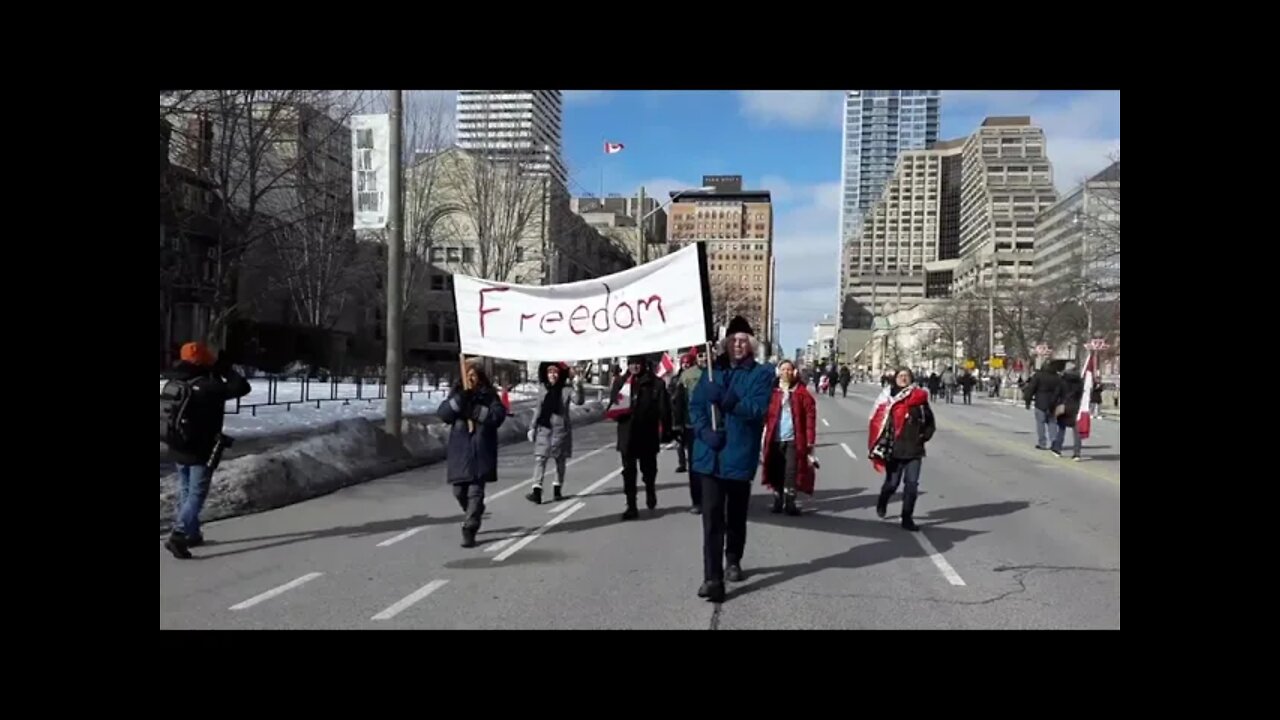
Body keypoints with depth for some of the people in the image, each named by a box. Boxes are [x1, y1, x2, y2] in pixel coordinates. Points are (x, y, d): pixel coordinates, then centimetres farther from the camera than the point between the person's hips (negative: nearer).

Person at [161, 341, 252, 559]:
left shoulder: (173, 383, 3)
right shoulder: (207, 386, -20)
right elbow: (242, 387, -18)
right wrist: (226, 369, -8)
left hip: (177, 447, 8)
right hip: (200, 450, -8)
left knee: (186, 491, 18)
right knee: (197, 494, -2)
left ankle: (191, 534, 27)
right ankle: (178, 536, -12)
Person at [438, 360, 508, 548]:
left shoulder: (489, 394, 1)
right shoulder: (457, 393, 8)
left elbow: (498, 415, -11)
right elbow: (443, 414, -4)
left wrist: (475, 410, -18)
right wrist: (460, 399, -17)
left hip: (481, 451, -3)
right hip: (459, 450, 3)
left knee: (475, 491, -7)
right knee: (459, 490, 9)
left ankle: (469, 530, -4)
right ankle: (474, 513, 37)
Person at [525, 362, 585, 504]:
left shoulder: (566, 390, -5)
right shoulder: (544, 390, 8)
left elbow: (579, 401, -22)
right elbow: (539, 410, 14)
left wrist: (578, 386, -36)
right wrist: (533, 427, 13)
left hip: (561, 428, -3)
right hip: (544, 428, 3)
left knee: (560, 460, 8)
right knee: (539, 459, -8)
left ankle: (557, 490, 21)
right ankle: (537, 491, -13)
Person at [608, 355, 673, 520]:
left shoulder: (655, 383, -4)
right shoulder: (620, 382, 6)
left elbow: (663, 408, -5)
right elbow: (612, 406, 11)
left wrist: (666, 431, -8)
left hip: (648, 434, -1)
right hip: (627, 435, 2)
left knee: (649, 469, 14)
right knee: (628, 471, -1)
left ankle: (650, 492, 43)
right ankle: (631, 506, 4)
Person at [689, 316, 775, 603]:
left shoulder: (761, 373, -1)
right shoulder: (712, 370, 8)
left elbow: (757, 408, -16)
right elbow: (695, 405, 5)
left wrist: (725, 399, -29)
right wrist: (705, 431, -13)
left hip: (740, 455, -1)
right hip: (710, 454, 1)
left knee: (736, 516, 16)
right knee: (712, 517, -5)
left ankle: (733, 561, 38)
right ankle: (712, 578, -6)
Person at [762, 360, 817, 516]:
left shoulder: (801, 392, 1)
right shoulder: (772, 391, 4)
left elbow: (810, 415, -2)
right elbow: (765, 414, 3)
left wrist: (810, 439, -7)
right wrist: (764, 437, -5)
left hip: (794, 439, -2)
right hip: (775, 439, 2)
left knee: (792, 471, -2)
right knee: (777, 472, 8)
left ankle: (790, 503, 7)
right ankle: (777, 502, 19)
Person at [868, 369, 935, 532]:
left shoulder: (919, 398, 2)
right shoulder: (887, 398, -4)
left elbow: (930, 422, 14)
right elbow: (877, 422, -6)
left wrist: (925, 436, 1)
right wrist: (880, 447, -11)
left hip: (914, 450, 2)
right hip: (894, 449, -2)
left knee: (912, 484, -2)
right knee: (892, 482, 9)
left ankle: (907, 518, 9)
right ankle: (882, 502, 42)